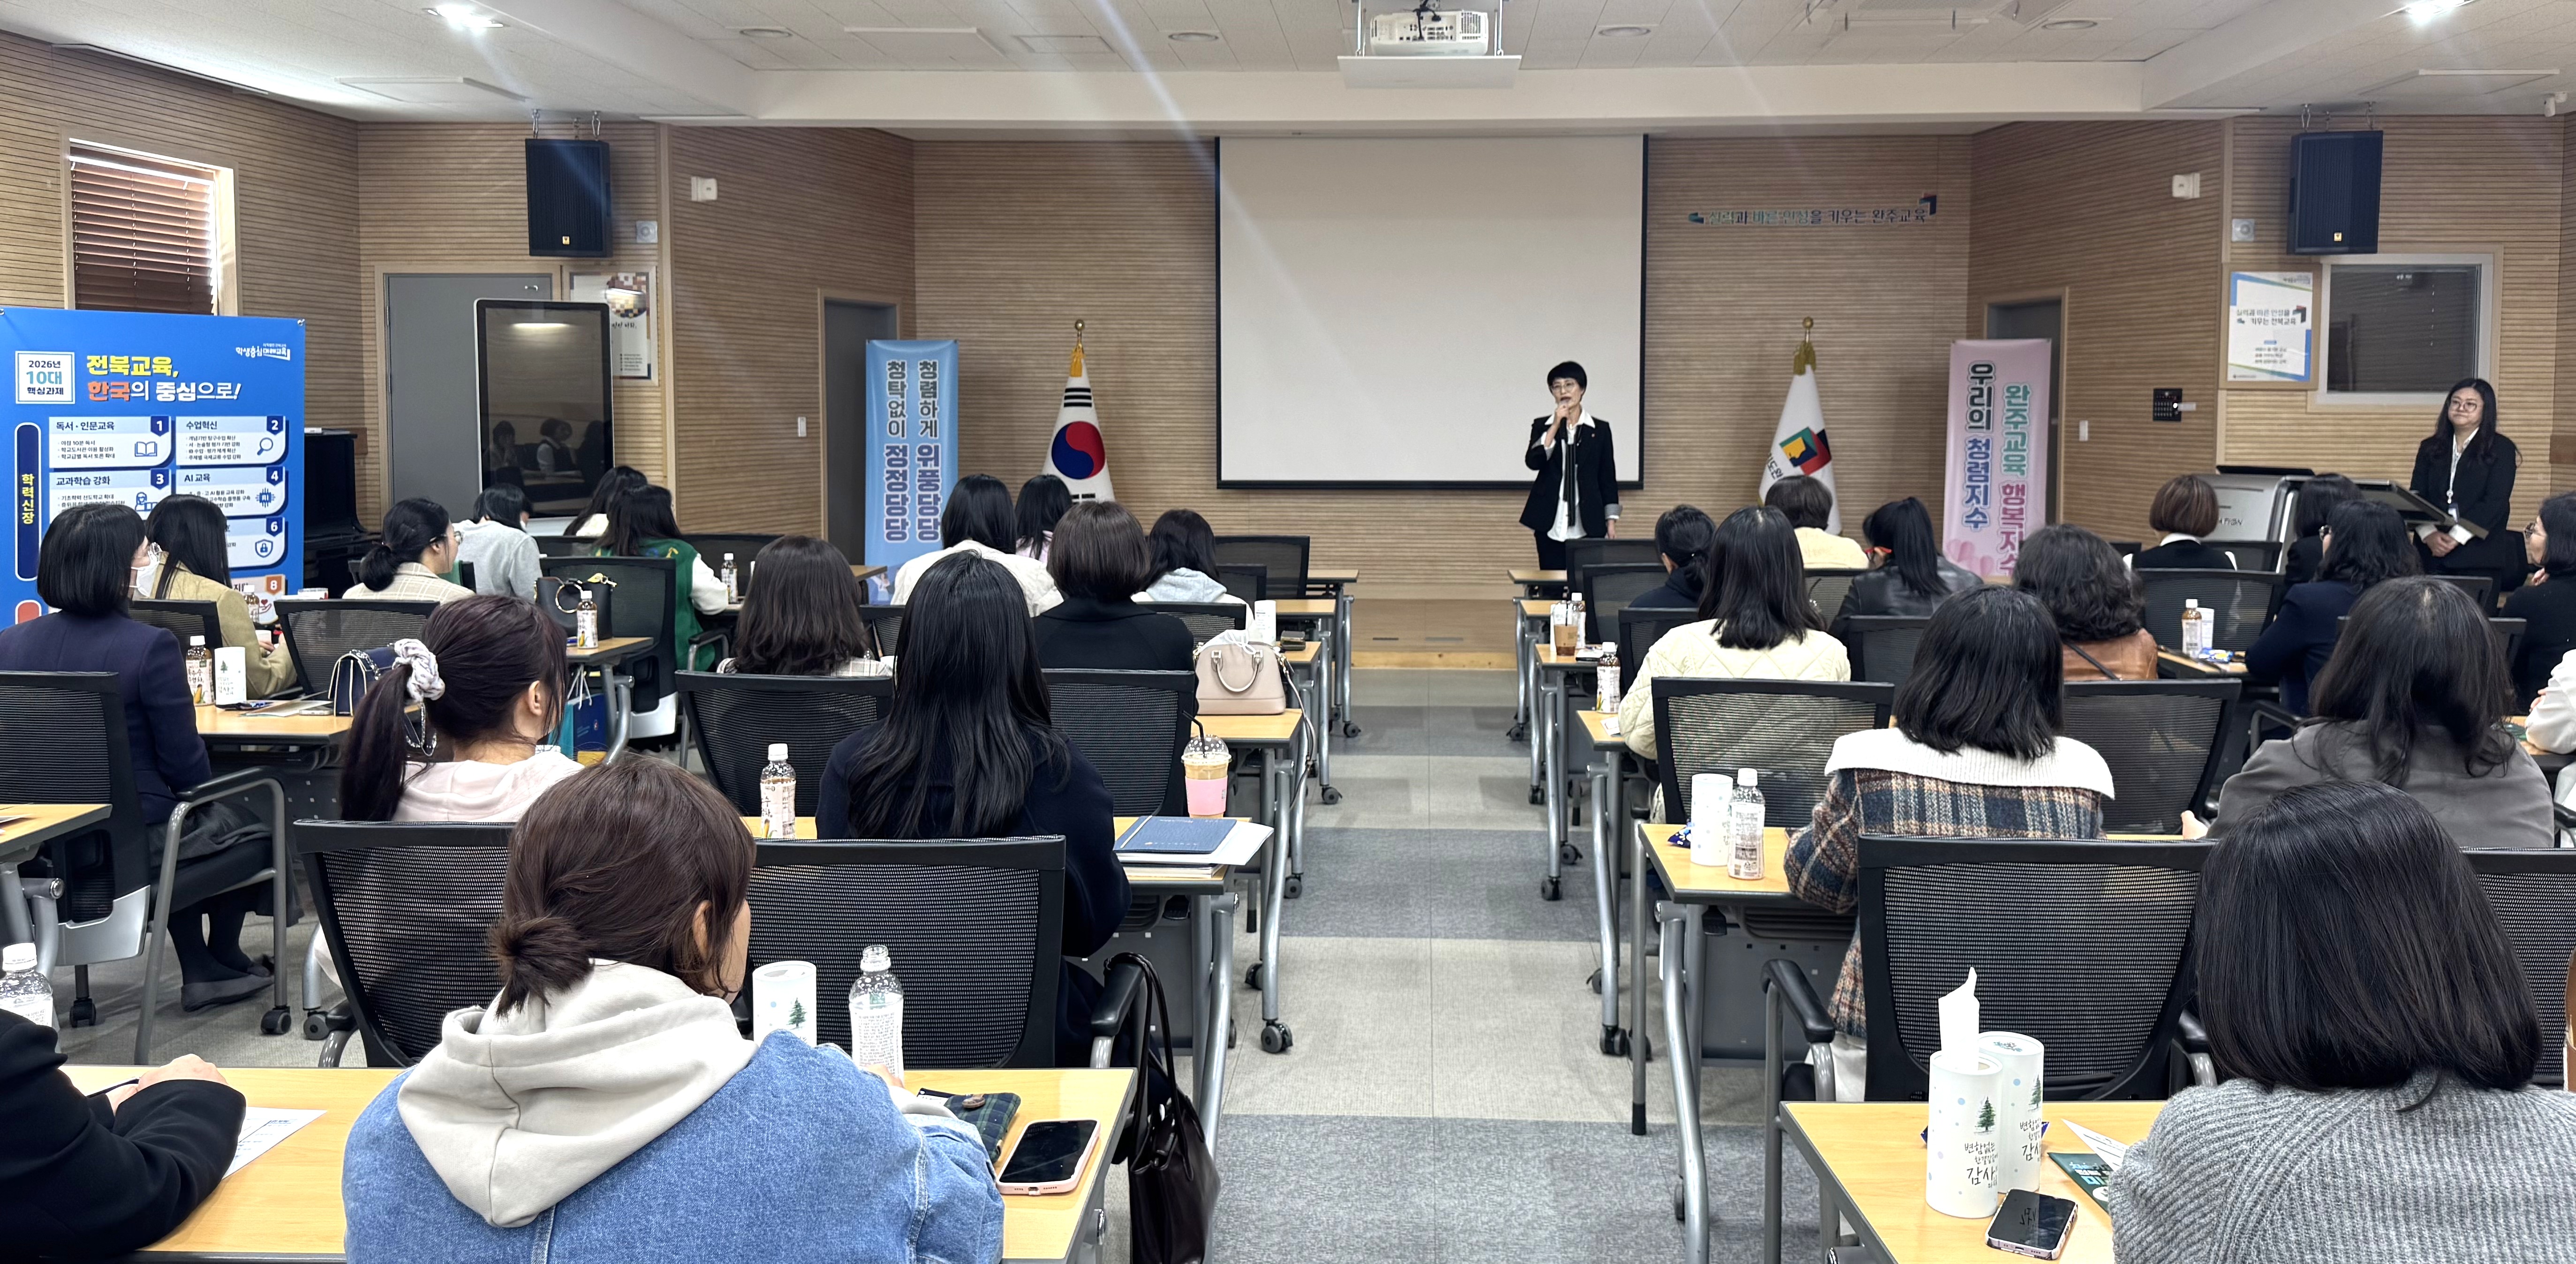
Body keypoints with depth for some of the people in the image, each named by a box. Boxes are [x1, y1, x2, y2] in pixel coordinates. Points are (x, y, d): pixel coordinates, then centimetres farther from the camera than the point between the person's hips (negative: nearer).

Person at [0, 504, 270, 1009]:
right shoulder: (150, 646, -22)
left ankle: (200, 970, 42)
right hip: (132, 845, -6)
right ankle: (223, 959, 41)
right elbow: (185, 764, -16)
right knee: (253, 827, 25)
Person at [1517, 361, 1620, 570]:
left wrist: (1611, 520, 4)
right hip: (1551, 524, 0)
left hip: (1588, 526, 0)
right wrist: (1556, 426, -15)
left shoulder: (1600, 429, 6)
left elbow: (1608, 477, 8)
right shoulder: (1542, 426, 7)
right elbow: (1533, 462, -10)